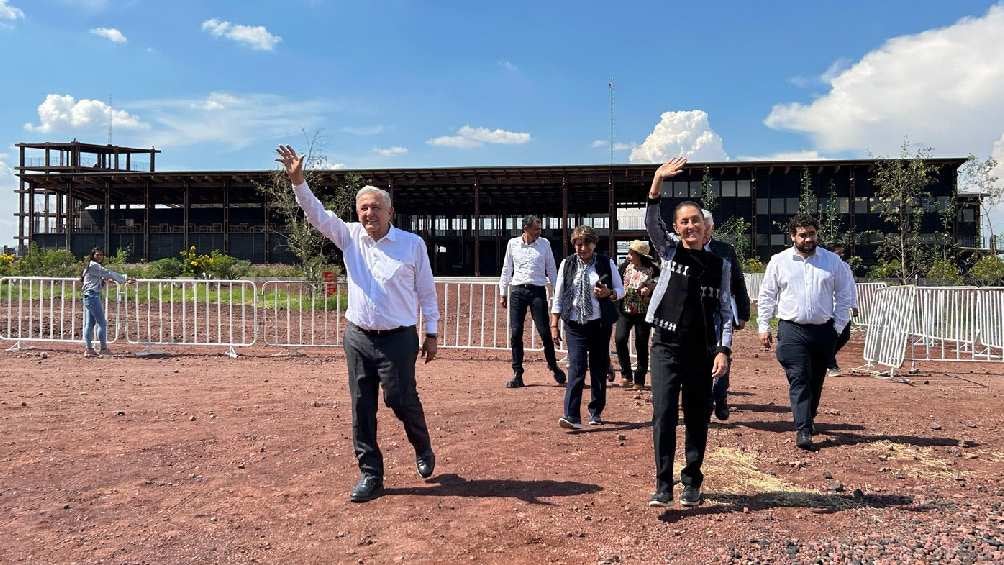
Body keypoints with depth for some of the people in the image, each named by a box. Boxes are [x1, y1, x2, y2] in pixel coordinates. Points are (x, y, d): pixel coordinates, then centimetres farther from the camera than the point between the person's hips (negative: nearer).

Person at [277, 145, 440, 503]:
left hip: (398, 339, -3)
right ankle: (370, 474, 16)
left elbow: (426, 290, 2)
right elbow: (317, 214, -4)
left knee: (402, 400, 0)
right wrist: (298, 181, -20)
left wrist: (431, 333, 2)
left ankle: (423, 449, 30)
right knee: (361, 408, 5)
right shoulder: (350, 237, 6)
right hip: (358, 337, 4)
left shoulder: (412, 243, -1)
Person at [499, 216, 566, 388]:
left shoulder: (544, 244, 4)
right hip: (517, 290, 1)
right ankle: (517, 374, 8)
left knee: (544, 332, -4)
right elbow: (506, 269, 13)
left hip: (538, 291, -1)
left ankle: (553, 367, 17)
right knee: (515, 333, 0)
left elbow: (551, 269, 9)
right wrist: (502, 293, 11)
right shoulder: (512, 243, 6)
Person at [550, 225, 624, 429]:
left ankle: (596, 413, 23)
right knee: (576, 368, -12)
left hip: (600, 323, 1)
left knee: (599, 368, 8)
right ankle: (571, 416, -15)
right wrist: (554, 324, 0)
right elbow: (558, 296, 4)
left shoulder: (606, 263, 2)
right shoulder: (567, 264, 2)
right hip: (575, 324, -1)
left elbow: (621, 290, 8)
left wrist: (609, 294, -14)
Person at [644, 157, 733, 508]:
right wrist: (657, 181, -21)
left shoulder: (719, 265, 5)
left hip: (702, 352, 1)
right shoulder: (669, 252, 4)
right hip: (666, 347, -1)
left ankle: (692, 483, 22)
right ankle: (663, 485, 1)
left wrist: (724, 351, -6)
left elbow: (725, 311, 5)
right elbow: (651, 222, -9)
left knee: (697, 419, 8)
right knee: (663, 415, -8)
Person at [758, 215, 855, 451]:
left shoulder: (832, 261, 5)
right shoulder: (779, 261, 3)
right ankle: (803, 430, -11)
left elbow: (845, 294, 11)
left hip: (824, 330, 2)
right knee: (798, 380, -10)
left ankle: (808, 419, 31)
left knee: (816, 381, 12)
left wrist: (839, 325, 4)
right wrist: (763, 327, 2)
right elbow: (766, 296, 6)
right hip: (792, 330, -2)